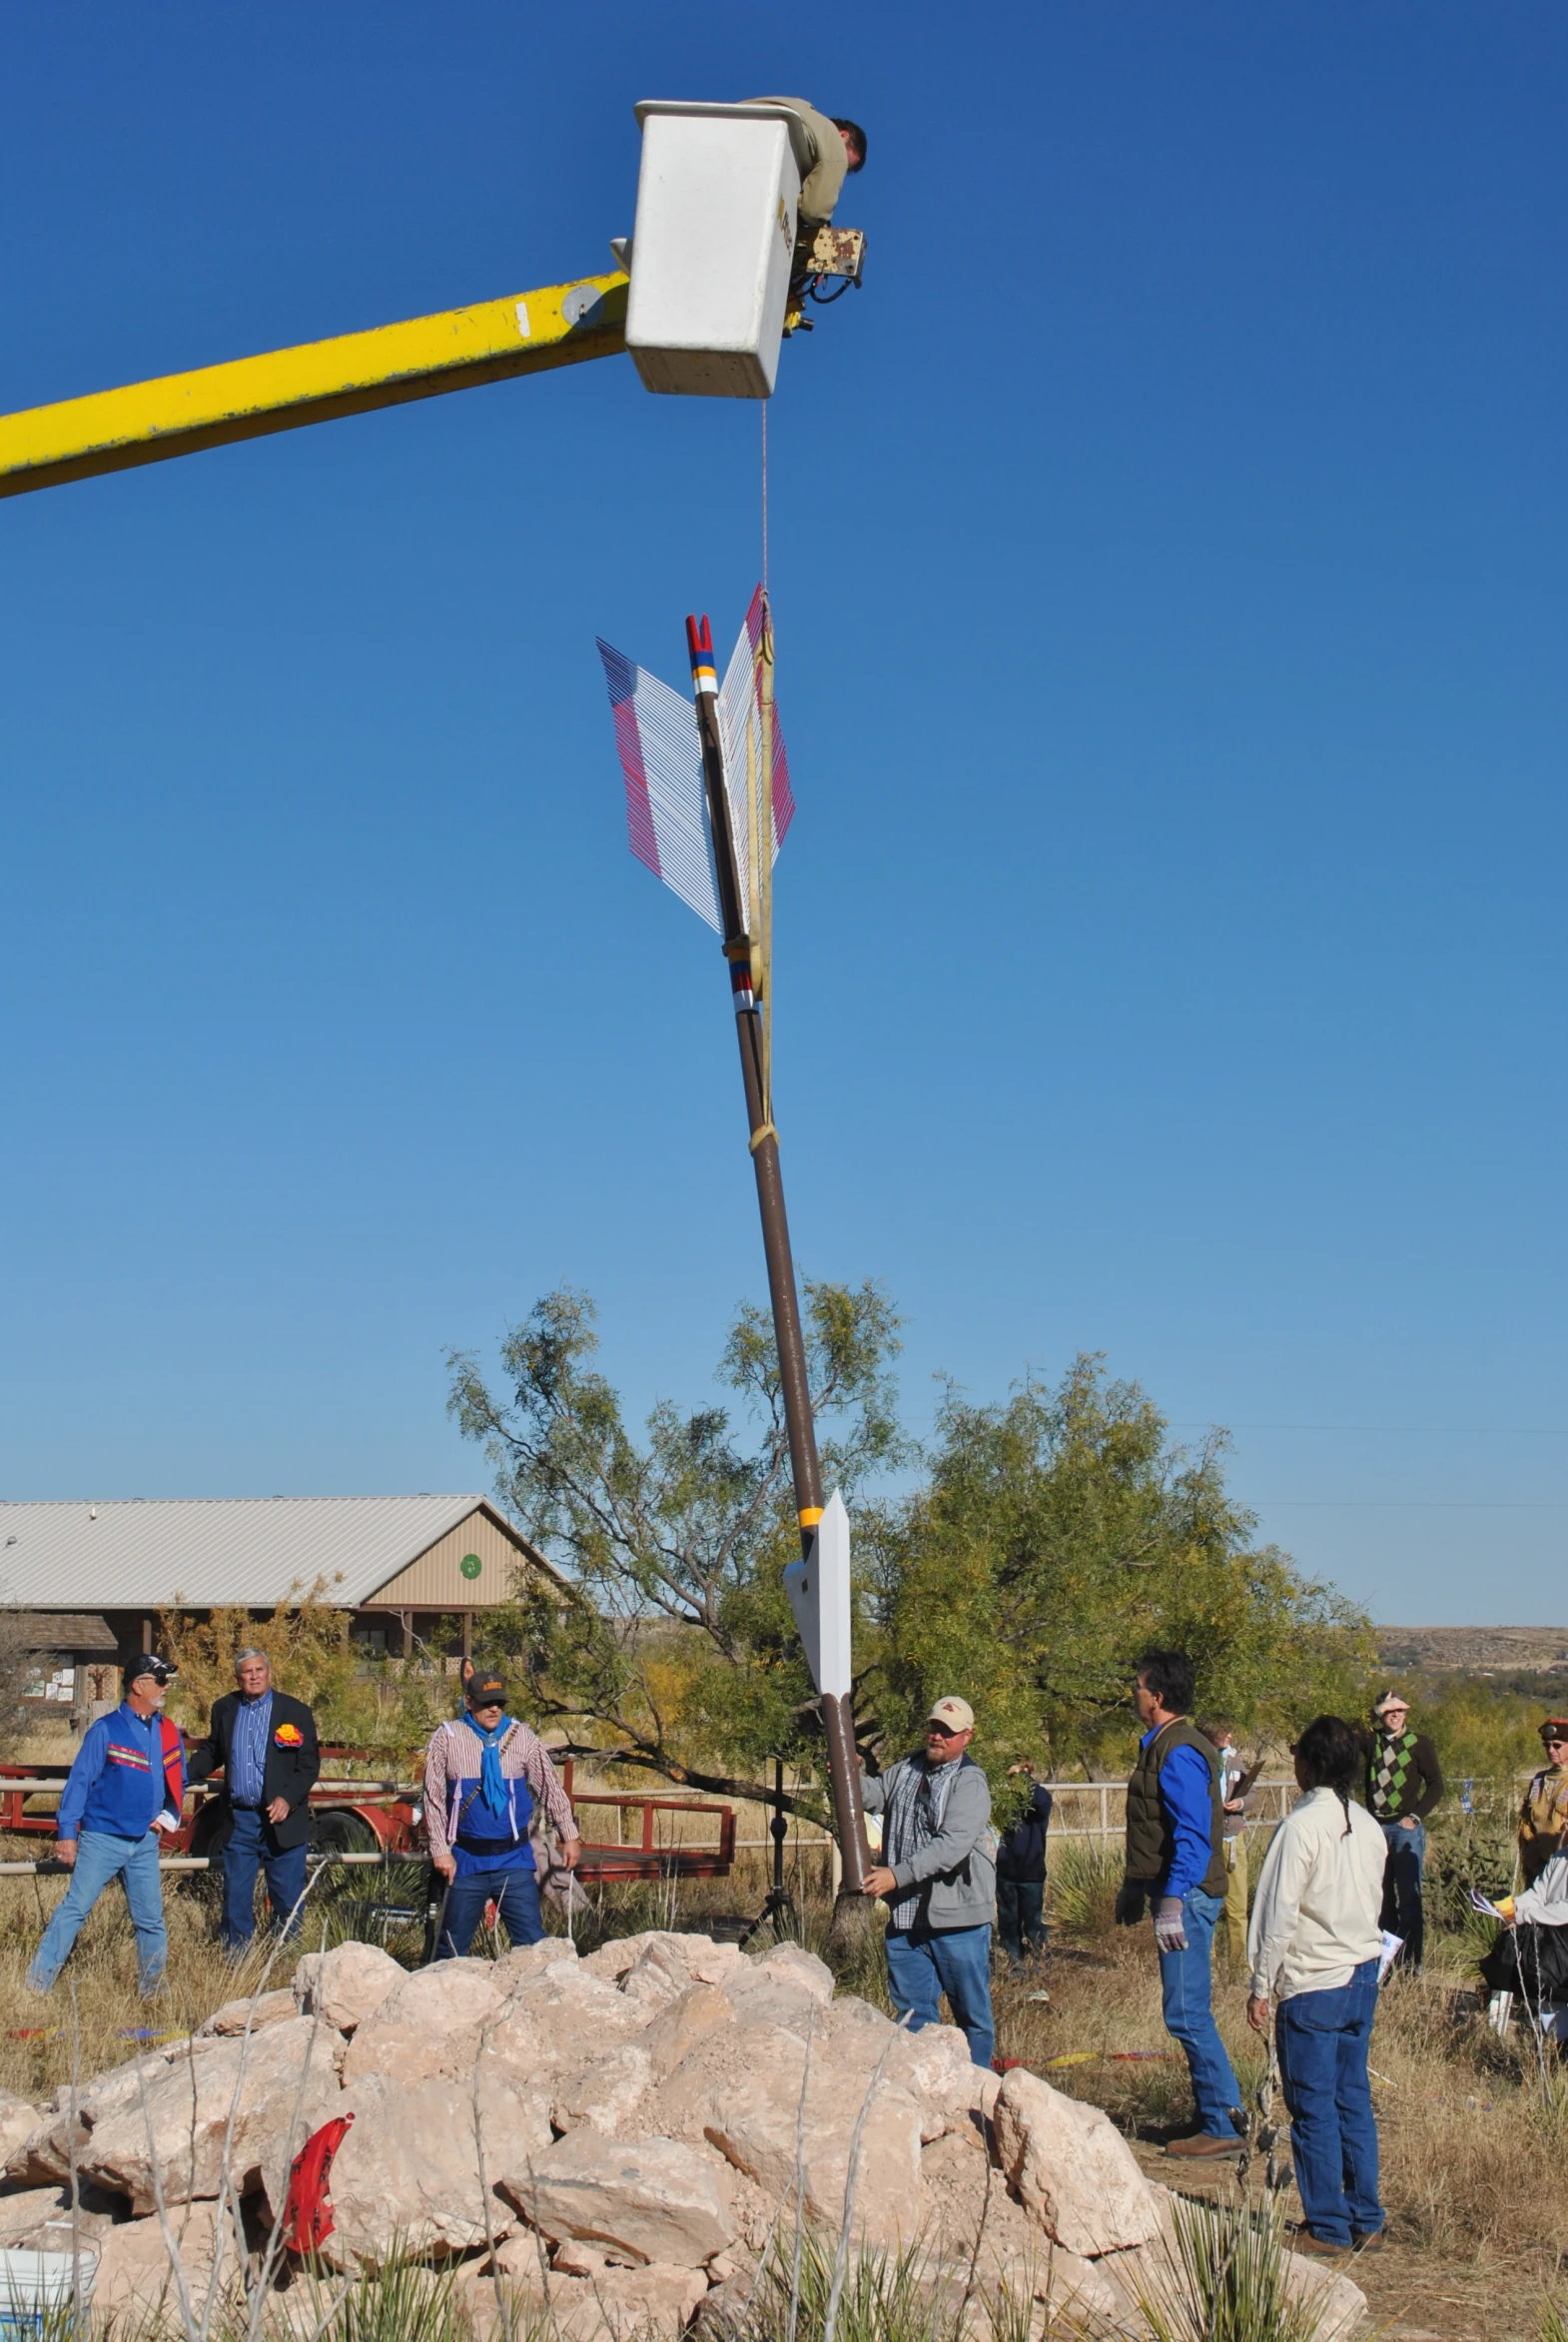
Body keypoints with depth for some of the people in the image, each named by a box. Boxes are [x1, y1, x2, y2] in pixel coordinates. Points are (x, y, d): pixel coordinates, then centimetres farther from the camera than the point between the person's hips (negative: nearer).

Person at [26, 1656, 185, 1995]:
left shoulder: (168, 1733, 6)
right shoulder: (105, 1730, -9)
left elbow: (177, 1783, 17)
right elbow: (79, 1781, -9)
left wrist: (168, 1817, 2)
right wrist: (67, 1832, -12)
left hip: (145, 1842, 5)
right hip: (102, 1838, -5)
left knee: (151, 1919, 7)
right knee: (74, 1910, -7)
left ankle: (153, 1990, 19)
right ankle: (36, 1986, -3)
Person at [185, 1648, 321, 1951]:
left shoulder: (295, 1712, -2)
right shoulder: (224, 1709, 9)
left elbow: (309, 1764, -4)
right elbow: (211, 1753, 17)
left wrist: (288, 1798, -18)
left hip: (282, 1821, -3)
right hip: (237, 1821, 3)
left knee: (287, 1900, 3)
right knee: (235, 1898, 6)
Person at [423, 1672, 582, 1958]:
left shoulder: (522, 1738, 2)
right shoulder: (446, 1738, -1)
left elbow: (550, 1787, 9)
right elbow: (433, 1798, 1)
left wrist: (569, 1835, 8)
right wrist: (440, 1850, -4)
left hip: (513, 1860, 0)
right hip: (466, 1861, 0)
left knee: (531, 1939, -4)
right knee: (453, 1946, 8)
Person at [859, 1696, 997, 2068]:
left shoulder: (970, 1783, -11)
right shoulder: (906, 1770, 13)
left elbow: (952, 1845, -22)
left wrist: (897, 1875, -29)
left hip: (957, 1917, -6)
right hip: (906, 1913, 6)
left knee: (971, 2011, 4)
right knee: (912, 2012, 12)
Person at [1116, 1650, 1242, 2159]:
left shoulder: (1179, 1753, -17)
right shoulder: (1159, 1747, 16)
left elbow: (1193, 1835, -24)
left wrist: (1172, 1901, -28)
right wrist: (1133, 1887, 28)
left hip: (1187, 1897, -11)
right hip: (1175, 1893, 11)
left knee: (1186, 2014, -9)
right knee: (1189, 2013, 14)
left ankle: (1222, 2126, -6)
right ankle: (1211, 2114, 20)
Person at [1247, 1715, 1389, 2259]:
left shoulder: (1301, 1826, -15)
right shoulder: (1368, 1826, 6)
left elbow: (1279, 1914, -15)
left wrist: (1260, 1985, -8)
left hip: (1312, 1984, -7)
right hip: (1363, 1977, 7)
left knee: (1314, 2107, 1)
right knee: (1354, 2099, 13)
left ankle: (1327, 2228, 4)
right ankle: (1365, 2220, 17)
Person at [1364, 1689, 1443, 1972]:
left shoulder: (1419, 1743, -2)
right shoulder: (1372, 1743, 7)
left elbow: (1436, 1784, -2)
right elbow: (1369, 1782, 15)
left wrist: (1415, 1816, -7)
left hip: (1406, 1828, -4)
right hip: (1376, 1827, 4)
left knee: (1409, 1897, -4)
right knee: (1382, 1896, 8)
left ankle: (1412, 1962, 1)